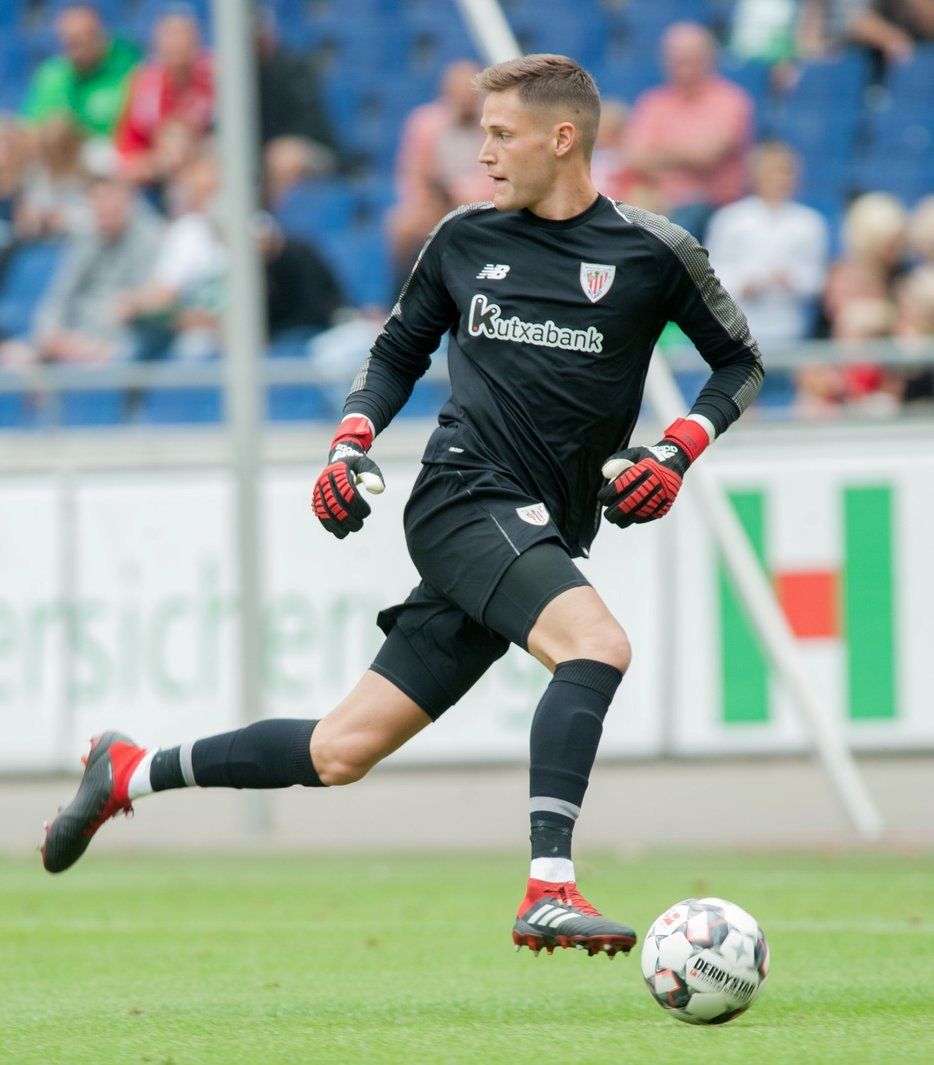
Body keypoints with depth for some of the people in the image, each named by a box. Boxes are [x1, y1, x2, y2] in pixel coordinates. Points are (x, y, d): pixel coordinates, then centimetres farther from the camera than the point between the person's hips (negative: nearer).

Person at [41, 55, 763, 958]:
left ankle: (131, 774, 24)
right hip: (464, 500, -2)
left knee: (341, 754, 4)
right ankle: (548, 892, -34)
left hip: (544, 537, 2)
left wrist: (677, 451, -4)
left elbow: (740, 363, 11)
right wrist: (351, 443, 6)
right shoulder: (464, 240, 8)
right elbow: (398, 352, 22)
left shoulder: (652, 252, 2)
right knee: (596, 645, -31)